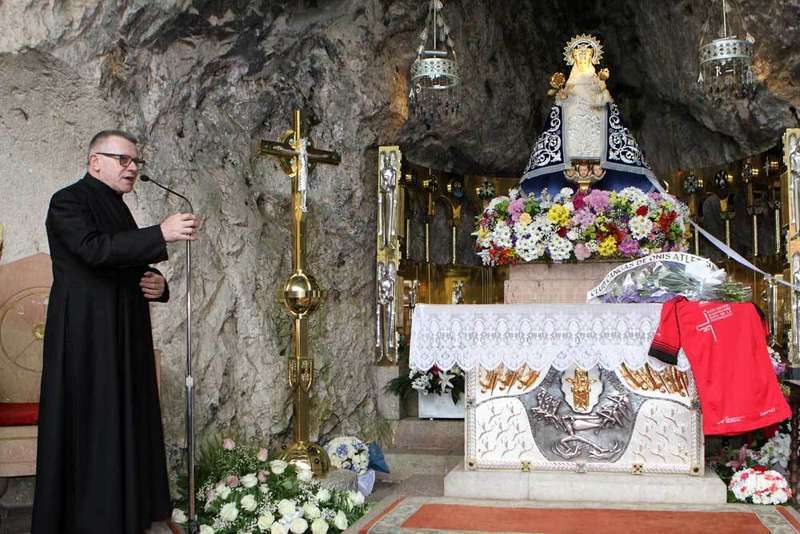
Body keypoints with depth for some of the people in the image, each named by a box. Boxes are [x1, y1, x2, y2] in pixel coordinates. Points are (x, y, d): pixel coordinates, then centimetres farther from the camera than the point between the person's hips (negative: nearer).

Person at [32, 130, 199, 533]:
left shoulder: (116, 208, 19)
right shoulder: (69, 201, -6)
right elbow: (94, 248, -24)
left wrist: (155, 285, 4)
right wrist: (161, 234, -28)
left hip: (124, 338, 8)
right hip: (86, 337, -8)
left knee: (126, 424, 8)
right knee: (90, 430, -6)